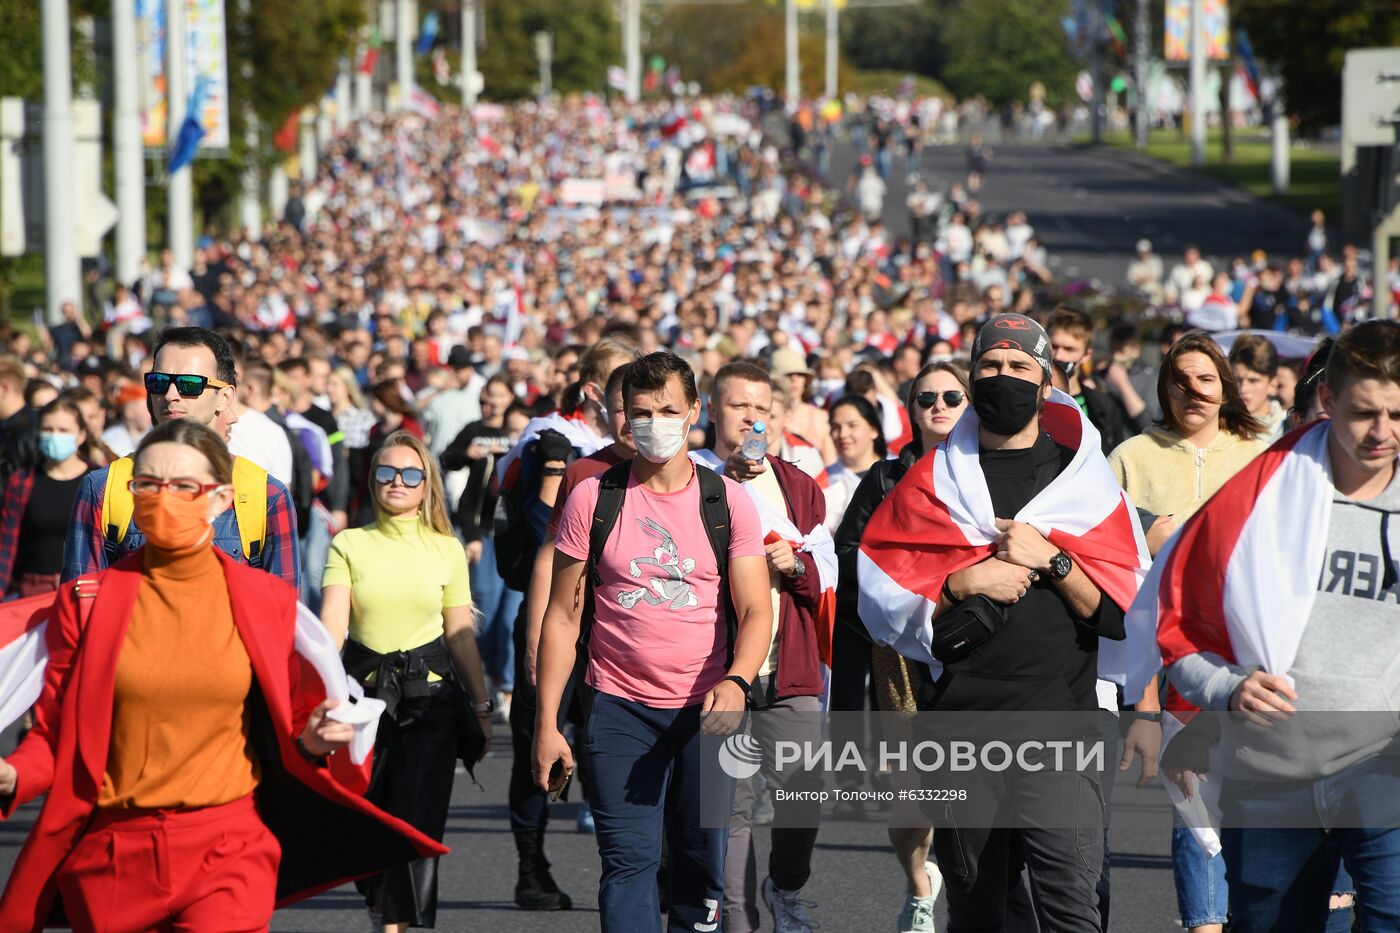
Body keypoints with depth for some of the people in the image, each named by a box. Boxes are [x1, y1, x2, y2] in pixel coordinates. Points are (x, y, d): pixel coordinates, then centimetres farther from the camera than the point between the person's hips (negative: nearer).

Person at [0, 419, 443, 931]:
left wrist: (308, 744, -10)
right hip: (113, 852, 1)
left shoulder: (266, 600, 4)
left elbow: (280, 733, 12)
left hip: (228, 850, -1)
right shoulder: (87, 600, 2)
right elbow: (56, 731, 4)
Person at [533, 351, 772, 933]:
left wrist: (736, 682, -22)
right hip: (620, 707, -1)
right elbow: (562, 615, 5)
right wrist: (547, 724, 0)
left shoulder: (727, 499, 3)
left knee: (702, 862, 4)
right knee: (629, 858, -10)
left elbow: (755, 611, -2)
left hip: (705, 709, 1)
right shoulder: (592, 498, 2)